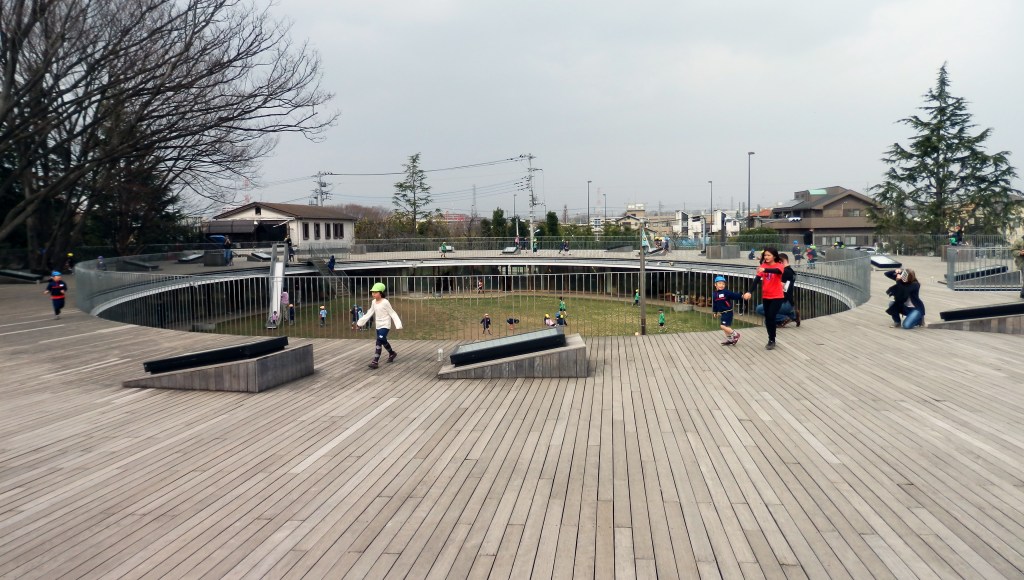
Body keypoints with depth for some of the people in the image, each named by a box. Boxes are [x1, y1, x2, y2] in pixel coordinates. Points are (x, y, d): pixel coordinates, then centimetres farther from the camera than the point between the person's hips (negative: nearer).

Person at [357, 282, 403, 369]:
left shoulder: (385, 302, -16)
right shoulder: (373, 302, 4)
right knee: (383, 341, 20)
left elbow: (392, 313, -13)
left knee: (379, 342, -16)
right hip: (378, 325, 8)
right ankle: (392, 353, 45)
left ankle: (375, 361, -18)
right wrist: (361, 321, 14)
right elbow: (370, 313, 16)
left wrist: (398, 324, -20)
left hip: (385, 325, -8)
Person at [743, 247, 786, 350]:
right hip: (766, 297, 4)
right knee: (767, 319, 10)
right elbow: (756, 280, -10)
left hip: (777, 297, -4)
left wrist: (765, 270, -54)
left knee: (771, 317, -12)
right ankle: (771, 340, 25)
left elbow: (777, 271, -34)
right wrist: (750, 292, -25)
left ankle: (771, 341, 3)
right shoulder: (763, 266, -1)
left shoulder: (779, 265, -10)